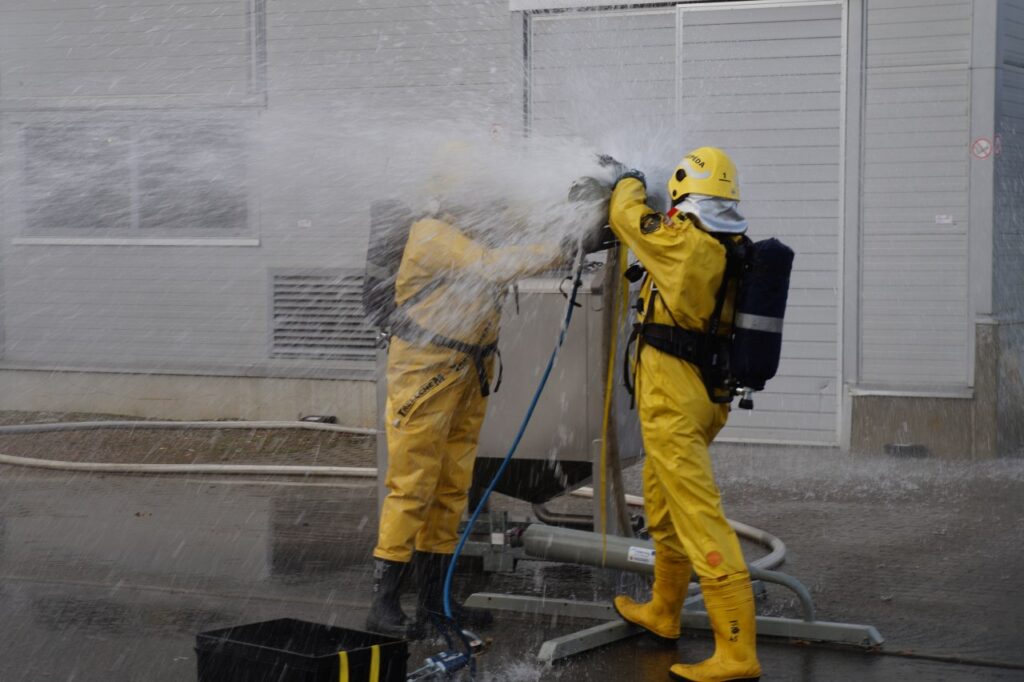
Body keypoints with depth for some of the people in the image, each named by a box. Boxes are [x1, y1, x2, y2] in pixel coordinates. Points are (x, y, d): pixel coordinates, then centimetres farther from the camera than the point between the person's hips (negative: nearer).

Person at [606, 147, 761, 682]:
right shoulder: (735, 249, 7)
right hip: (709, 392, 10)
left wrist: (630, 184, 20)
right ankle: (662, 612, 42)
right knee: (662, 502, 25)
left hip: (673, 395, -10)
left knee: (698, 514, -12)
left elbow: (626, 216, -1)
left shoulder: (684, 240, -17)